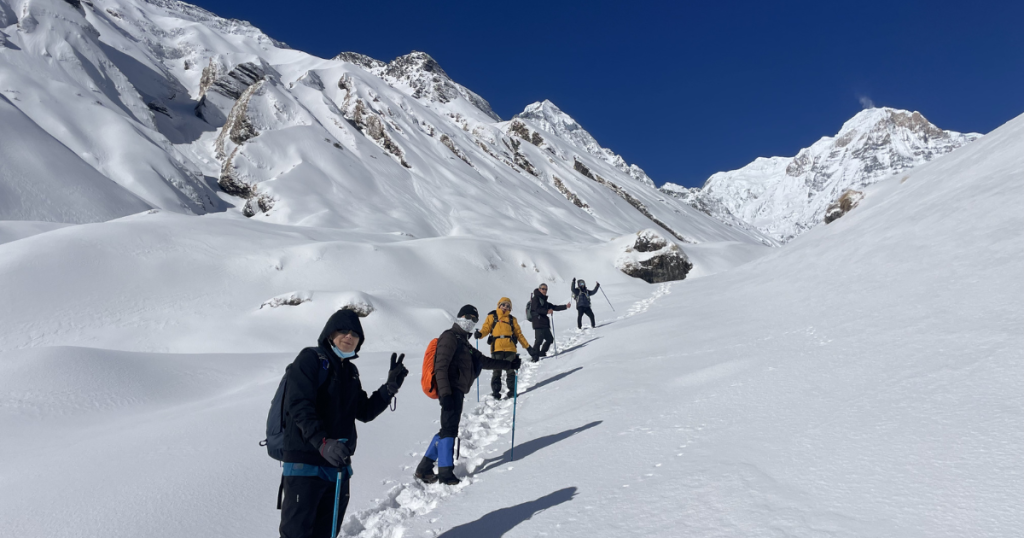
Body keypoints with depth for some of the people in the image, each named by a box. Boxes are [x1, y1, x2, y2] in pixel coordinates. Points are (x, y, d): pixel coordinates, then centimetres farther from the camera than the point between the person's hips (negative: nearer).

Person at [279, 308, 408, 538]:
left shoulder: (351, 371, 16)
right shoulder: (310, 359, -6)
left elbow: (365, 412, 14)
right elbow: (299, 406, -18)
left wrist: (390, 387, 0)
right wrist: (323, 443, -31)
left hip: (338, 465, 7)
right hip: (305, 463, -7)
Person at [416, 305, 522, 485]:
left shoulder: (463, 342, 26)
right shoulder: (450, 337, -5)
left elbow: (483, 361, 29)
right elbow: (441, 367, -15)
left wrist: (509, 364, 26)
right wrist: (445, 394, -24)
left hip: (457, 391, 10)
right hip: (451, 390, -10)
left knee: (448, 429, 10)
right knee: (449, 429, -9)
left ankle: (424, 469, 15)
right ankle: (446, 473, -6)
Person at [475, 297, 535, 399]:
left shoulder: (512, 319, 21)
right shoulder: (492, 317, 16)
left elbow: (519, 334, 21)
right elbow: (486, 328, 4)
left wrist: (528, 347, 16)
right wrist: (479, 334, -18)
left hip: (510, 348, 1)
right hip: (496, 348, -1)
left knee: (510, 370, -1)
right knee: (497, 370, -2)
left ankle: (512, 390, 9)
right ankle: (495, 391, 6)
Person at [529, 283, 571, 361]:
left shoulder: (544, 300, 24)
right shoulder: (535, 298, -1)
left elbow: (554, 307, 23)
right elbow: (537, 309, -17)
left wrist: (565, 306, 16)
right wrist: (547, 311, -27)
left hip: (544, 323, 9)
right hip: (538, 323, -9)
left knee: (550, 339, 13)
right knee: (539, 340, -17)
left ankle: (542, 353, 25)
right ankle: (535, 357, -16)